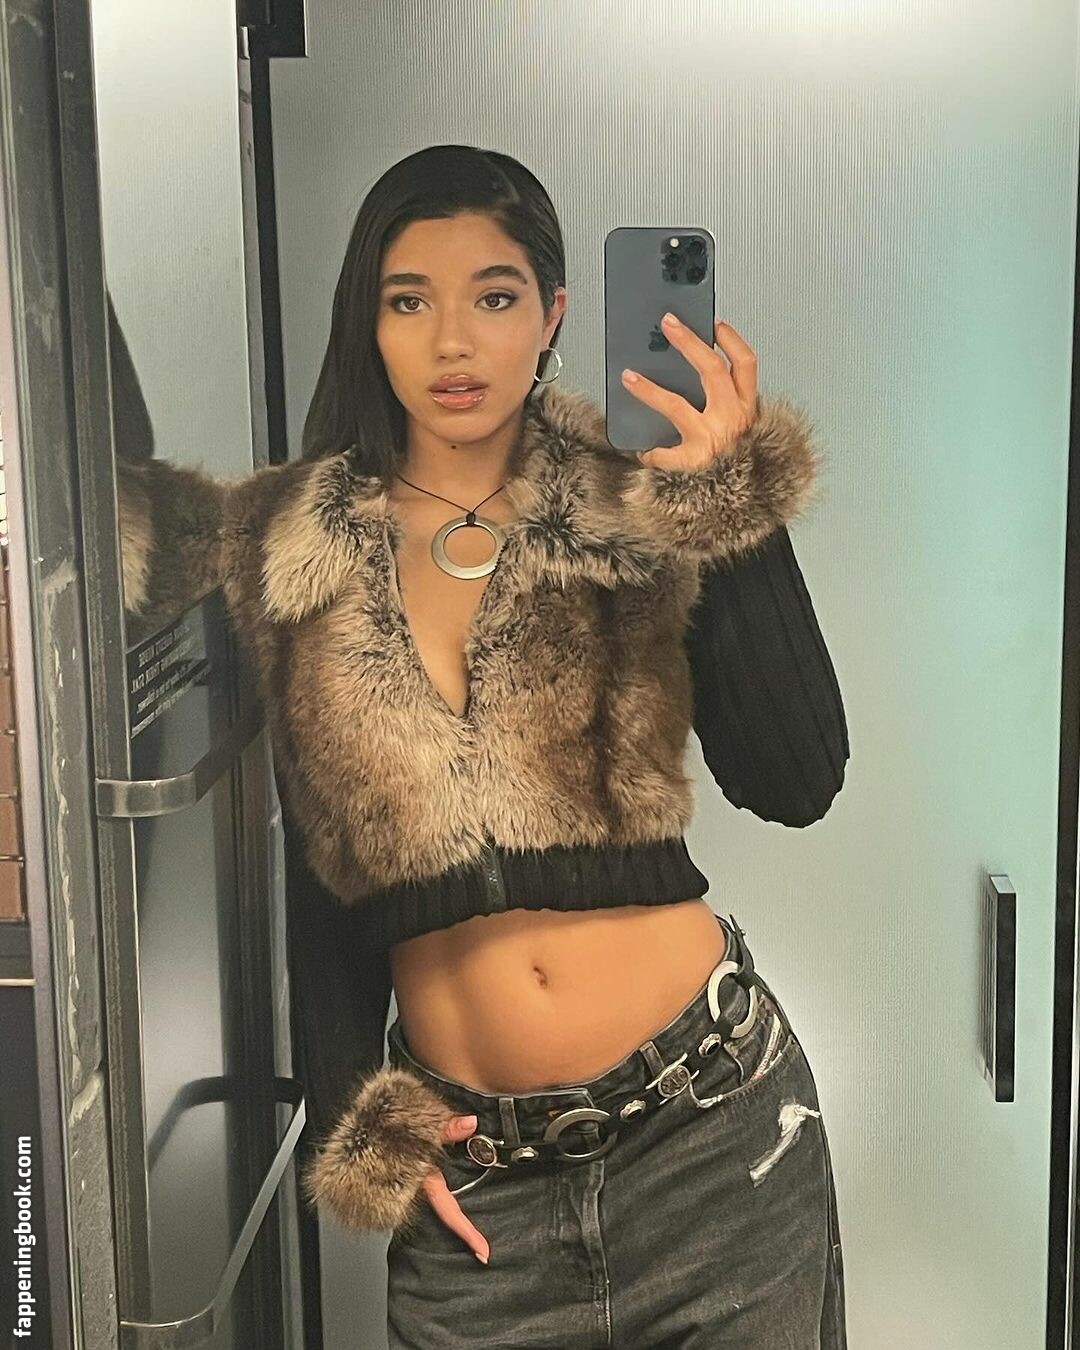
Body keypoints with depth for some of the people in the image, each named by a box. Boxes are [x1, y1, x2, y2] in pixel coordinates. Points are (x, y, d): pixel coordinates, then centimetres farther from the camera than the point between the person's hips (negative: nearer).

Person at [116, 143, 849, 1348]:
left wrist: (736, 508, -20)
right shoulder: (292, 550, 1)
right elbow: (316, 879, 7)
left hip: (711, 1123, -1)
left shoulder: (636, 522, -2)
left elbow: (793, 785, -13)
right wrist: (357, 1125, 4)